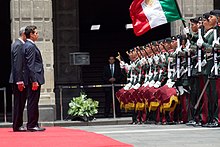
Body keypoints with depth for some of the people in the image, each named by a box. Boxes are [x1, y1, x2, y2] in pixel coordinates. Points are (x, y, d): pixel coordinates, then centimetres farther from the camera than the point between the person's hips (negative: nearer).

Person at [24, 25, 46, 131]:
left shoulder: (29, 45, 18)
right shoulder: (30, 46, -13)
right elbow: (30, 65, -19)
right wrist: (34, 80, -22)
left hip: (34, 79, 10)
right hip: (34, 79, -10)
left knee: (33, 102, 12)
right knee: (32, 102, -7)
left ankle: (34, 124, 16)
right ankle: (31, 125, -5)